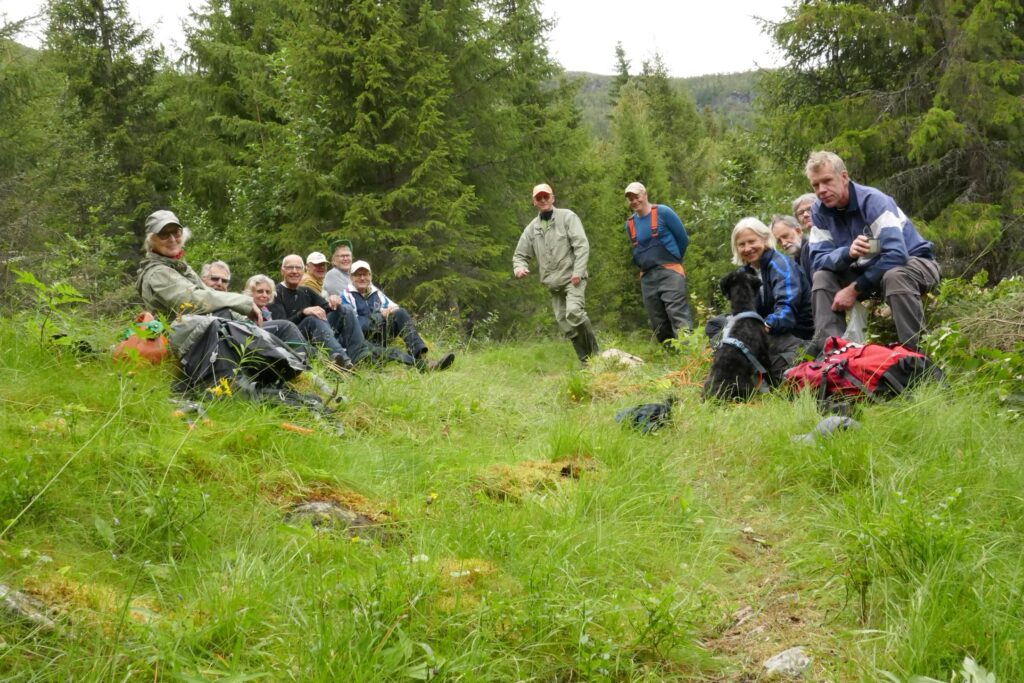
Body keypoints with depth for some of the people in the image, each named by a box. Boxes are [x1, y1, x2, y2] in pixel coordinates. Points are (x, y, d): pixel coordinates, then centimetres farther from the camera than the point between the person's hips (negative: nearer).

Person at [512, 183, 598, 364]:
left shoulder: (567, 217, -1)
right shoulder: (532, 228, 13)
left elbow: (582, 245, -9)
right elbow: (520, 255, 18)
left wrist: (578, 271, -19)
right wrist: (519, 267, -6)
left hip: (572, 279, -5)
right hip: (553, 284, 6)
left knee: (574, 312, -27)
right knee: (566, 325, 4)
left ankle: (594, 352, -14)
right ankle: (586, 362, 13)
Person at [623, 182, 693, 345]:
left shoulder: (663, 212, -2)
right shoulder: (630, 224, 13)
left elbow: (683, 238, 5)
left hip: (669, 273, -6)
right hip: (647, 278, 6)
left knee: (679, 317, -18)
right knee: (658, 324, 7)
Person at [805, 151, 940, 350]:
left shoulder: (873, 200, -26)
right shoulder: (820, 210, -8)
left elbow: (896, 255, -33)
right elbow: (819, 259, -14)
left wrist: (855, 289, -30)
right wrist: (847, 253, -37)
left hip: (914, 262, -6)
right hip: (868, 270, 6)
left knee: (895, 277, -38)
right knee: (822, 277, -13)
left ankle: (912, 351, -33)